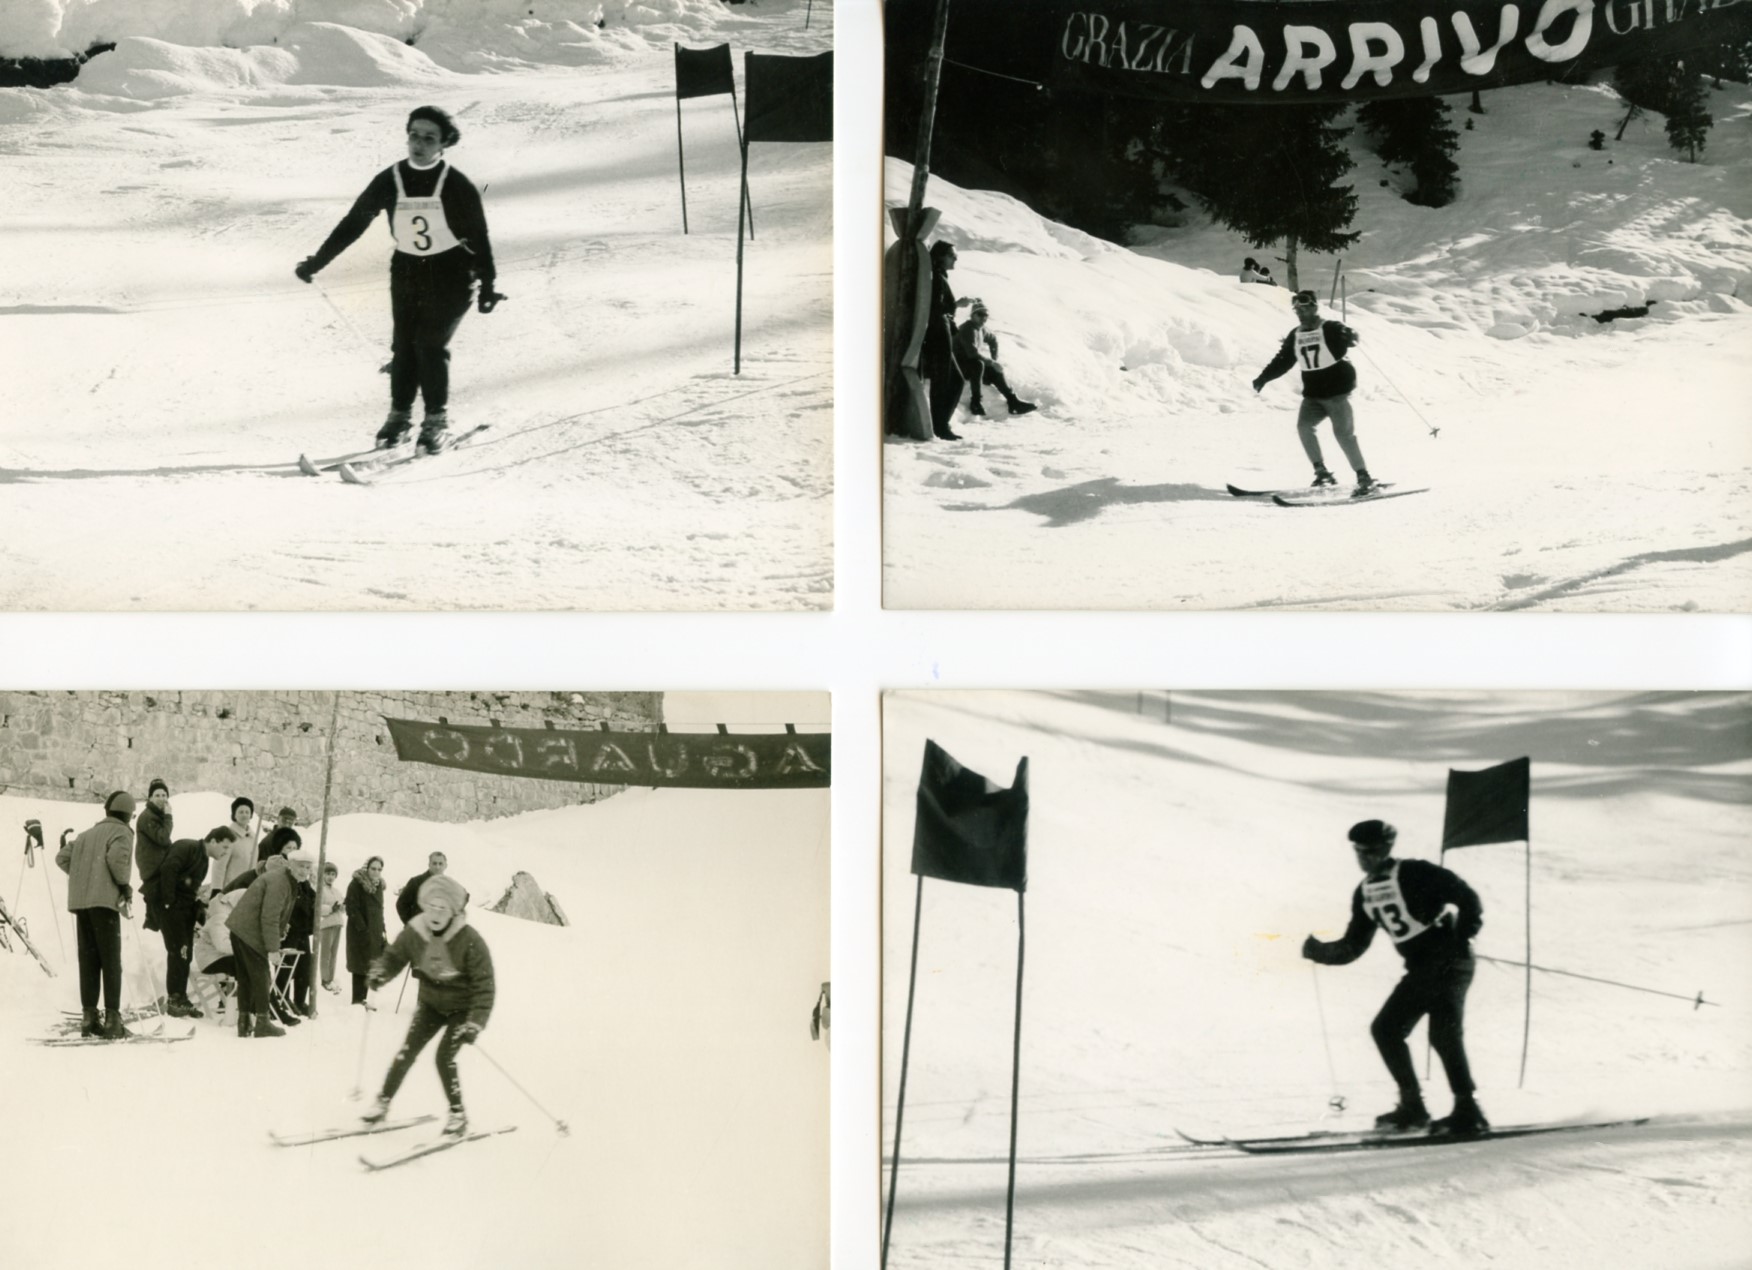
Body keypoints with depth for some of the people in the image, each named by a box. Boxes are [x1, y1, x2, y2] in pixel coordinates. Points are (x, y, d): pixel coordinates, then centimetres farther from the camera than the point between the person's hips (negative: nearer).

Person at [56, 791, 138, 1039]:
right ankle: (112, 1020, -7)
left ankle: (88, 1017, 11)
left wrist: (82, 877, 17)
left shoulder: (88, 834, 21)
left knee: (88, 960, 10)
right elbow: (117, 857, -19)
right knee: (110, 961, -4)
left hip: (80, 902, 6)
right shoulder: (121, 832, 0)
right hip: (104, 901, -6)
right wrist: (124, 884, -6)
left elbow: (62, 857, 17)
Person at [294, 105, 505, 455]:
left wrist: (488, 284, -3)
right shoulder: (389, 181, -3)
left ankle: (437, 418, 1)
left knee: (431, 344, -13)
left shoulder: (458, 186, -10)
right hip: (407, 270, 3)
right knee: (404, 344, -2)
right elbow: (353, 223, 2)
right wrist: (317, 262, 1)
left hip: (450, 272, -3)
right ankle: (399, 415, 12)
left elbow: (479, 236, -2)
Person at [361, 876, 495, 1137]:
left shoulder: (470, 941, -31)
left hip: (463, 1007, -4)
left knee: (444, 1056, -13)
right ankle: (383, 1102, 18)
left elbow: (484, 986, -28)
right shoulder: (414, 932, -19)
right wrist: (380, 973, -26)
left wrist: (476, 1022, -38)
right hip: (430, 1002, 4)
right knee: (407, 1051, 0)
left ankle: (458, 1114, 6)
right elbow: (394, 957, -3)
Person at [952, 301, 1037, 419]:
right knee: (978, 364, -36)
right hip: (960, 364, -9)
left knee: (996, 372, 1)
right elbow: (972, 352, -29)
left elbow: (993, 340, 27)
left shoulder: (983, 329, 7)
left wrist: (993, 361, 16)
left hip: (973, 363, 9)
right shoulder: (968, 329, -21)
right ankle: (975, 402, -33)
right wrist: (990, 361, -21)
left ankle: (1013, 401, 4)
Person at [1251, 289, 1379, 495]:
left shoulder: (1330, 329, -8)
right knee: (1304, 426, -12)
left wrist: (1349, 337, -46)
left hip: (1337, 391, -6)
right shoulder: (1294, 336, 10)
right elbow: (1281, 362, 15)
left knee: (1343, 433, -12)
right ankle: (1321, 471, -3)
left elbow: (1348, 337, -23)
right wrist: (1262, 378, 7)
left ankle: (1364, 477, -6)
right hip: (1313, 394, 6)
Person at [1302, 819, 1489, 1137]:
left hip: (1450, 964, -8)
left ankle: (1468, 1112, -15)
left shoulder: (1415, 874, -14)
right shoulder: (1364, 894, 9)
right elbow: (1353, 946, 11)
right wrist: (1319, 950, -4)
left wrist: (1461, 938, -23)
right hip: (1419, 970, 8)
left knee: (1444, 1033, -19)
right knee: (1386, 1029, 6)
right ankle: (1412, 1106, 15)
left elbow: (1467, 898, -16)